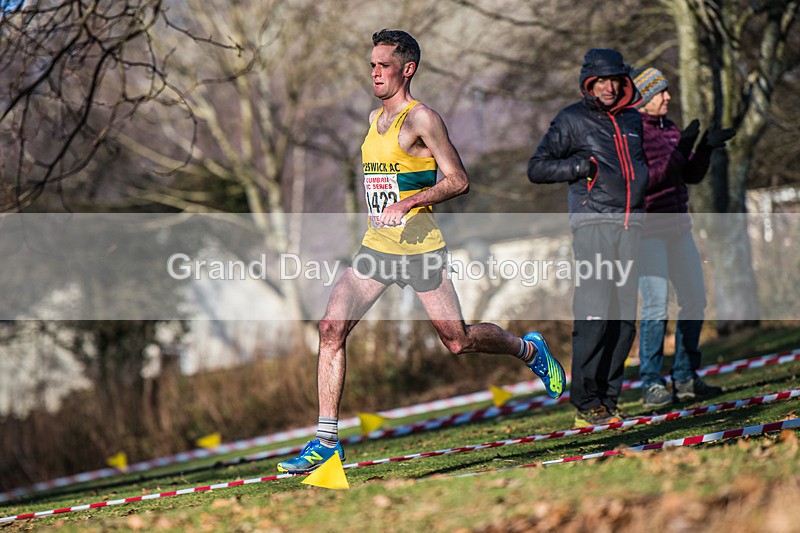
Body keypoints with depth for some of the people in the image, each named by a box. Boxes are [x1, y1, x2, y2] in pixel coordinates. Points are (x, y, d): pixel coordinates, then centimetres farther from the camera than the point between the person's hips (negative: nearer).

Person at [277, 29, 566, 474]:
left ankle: (531, 350, 32)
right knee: (332, 329, -10)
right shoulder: (375, 118, 13)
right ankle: (327, 440, -7)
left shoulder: (422, 119, -10)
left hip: (420, 248, -6)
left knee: (459, 341, 1)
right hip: (376, 248, 6)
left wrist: (407, 204, -25)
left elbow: (459, 181, -15)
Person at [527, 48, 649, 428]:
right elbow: (537, 168, 0)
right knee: (594, 316, -14)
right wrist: (585, 165, -10)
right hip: (593, 222, -6)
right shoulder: (572, 120, 3)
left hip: (630, 224, 6)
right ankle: (586, 404, -10)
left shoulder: (633, 120, 19)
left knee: (625, 317, 1)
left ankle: (608, 401, 5)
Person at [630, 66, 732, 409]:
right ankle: (652, 386, -8)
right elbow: (644, 181, -22)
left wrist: (706, 146, -2)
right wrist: (680, 150, -24)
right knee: (656, 305, -14)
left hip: (678, 229, 8)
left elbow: (692, 176, 14)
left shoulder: (669, 129, 13)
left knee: (694, 300, 8)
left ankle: (685, 378, 18)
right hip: (645, 233, -8)